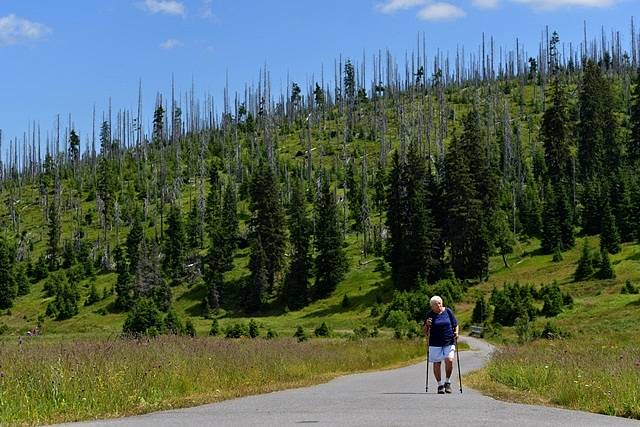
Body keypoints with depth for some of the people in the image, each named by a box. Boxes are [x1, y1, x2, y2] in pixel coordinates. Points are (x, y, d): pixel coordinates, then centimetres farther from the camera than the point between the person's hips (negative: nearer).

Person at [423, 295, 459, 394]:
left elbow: (455, 325, 13)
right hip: (435, 343, 0)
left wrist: (456, 332, -6)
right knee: (437, 364, 0)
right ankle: (440, 385, 14)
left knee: (449, 361, -15)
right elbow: (425, 333, 7)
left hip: (449, 342, 0)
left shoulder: (448, 311, 4)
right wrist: (427, 325, -13)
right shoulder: (430, 315, 2)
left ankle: (447, 382, 7)